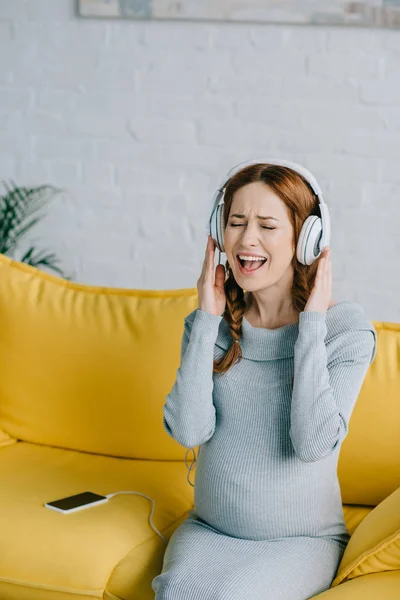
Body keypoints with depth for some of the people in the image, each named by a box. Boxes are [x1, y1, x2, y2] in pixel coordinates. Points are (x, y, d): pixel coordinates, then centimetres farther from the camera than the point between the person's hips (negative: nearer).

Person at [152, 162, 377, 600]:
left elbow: (313, 441, -20)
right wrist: (207, 320, -10)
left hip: (302, 538, -2)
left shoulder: (346, 328, -9)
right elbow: (188, 430, -11)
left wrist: (312, 323, -17)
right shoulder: (211, 324, 2)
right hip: (209, 529, 3)